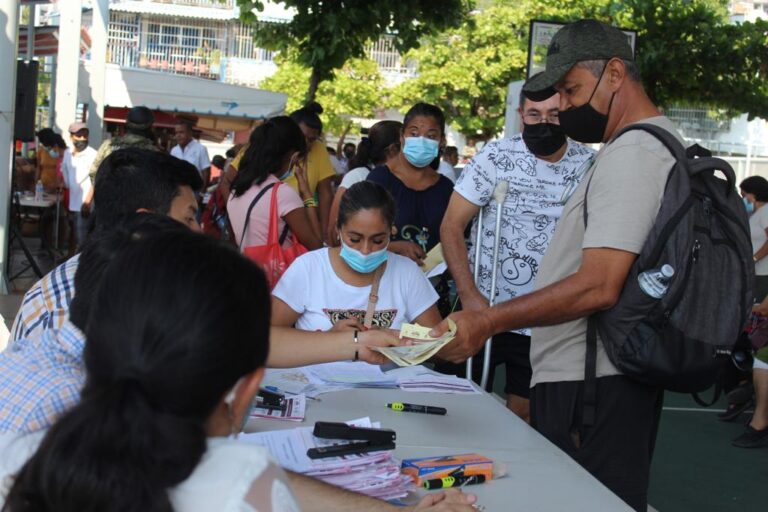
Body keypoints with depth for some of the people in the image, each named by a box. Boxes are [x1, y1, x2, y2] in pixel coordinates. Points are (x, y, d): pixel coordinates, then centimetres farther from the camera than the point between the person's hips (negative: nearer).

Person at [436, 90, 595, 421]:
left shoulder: (590, 166, -2)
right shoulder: (496, 156, -7)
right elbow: (452, 226, -6)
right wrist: (469, 296, -15)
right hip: (481, 310, -1)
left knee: (524, 415, 11)